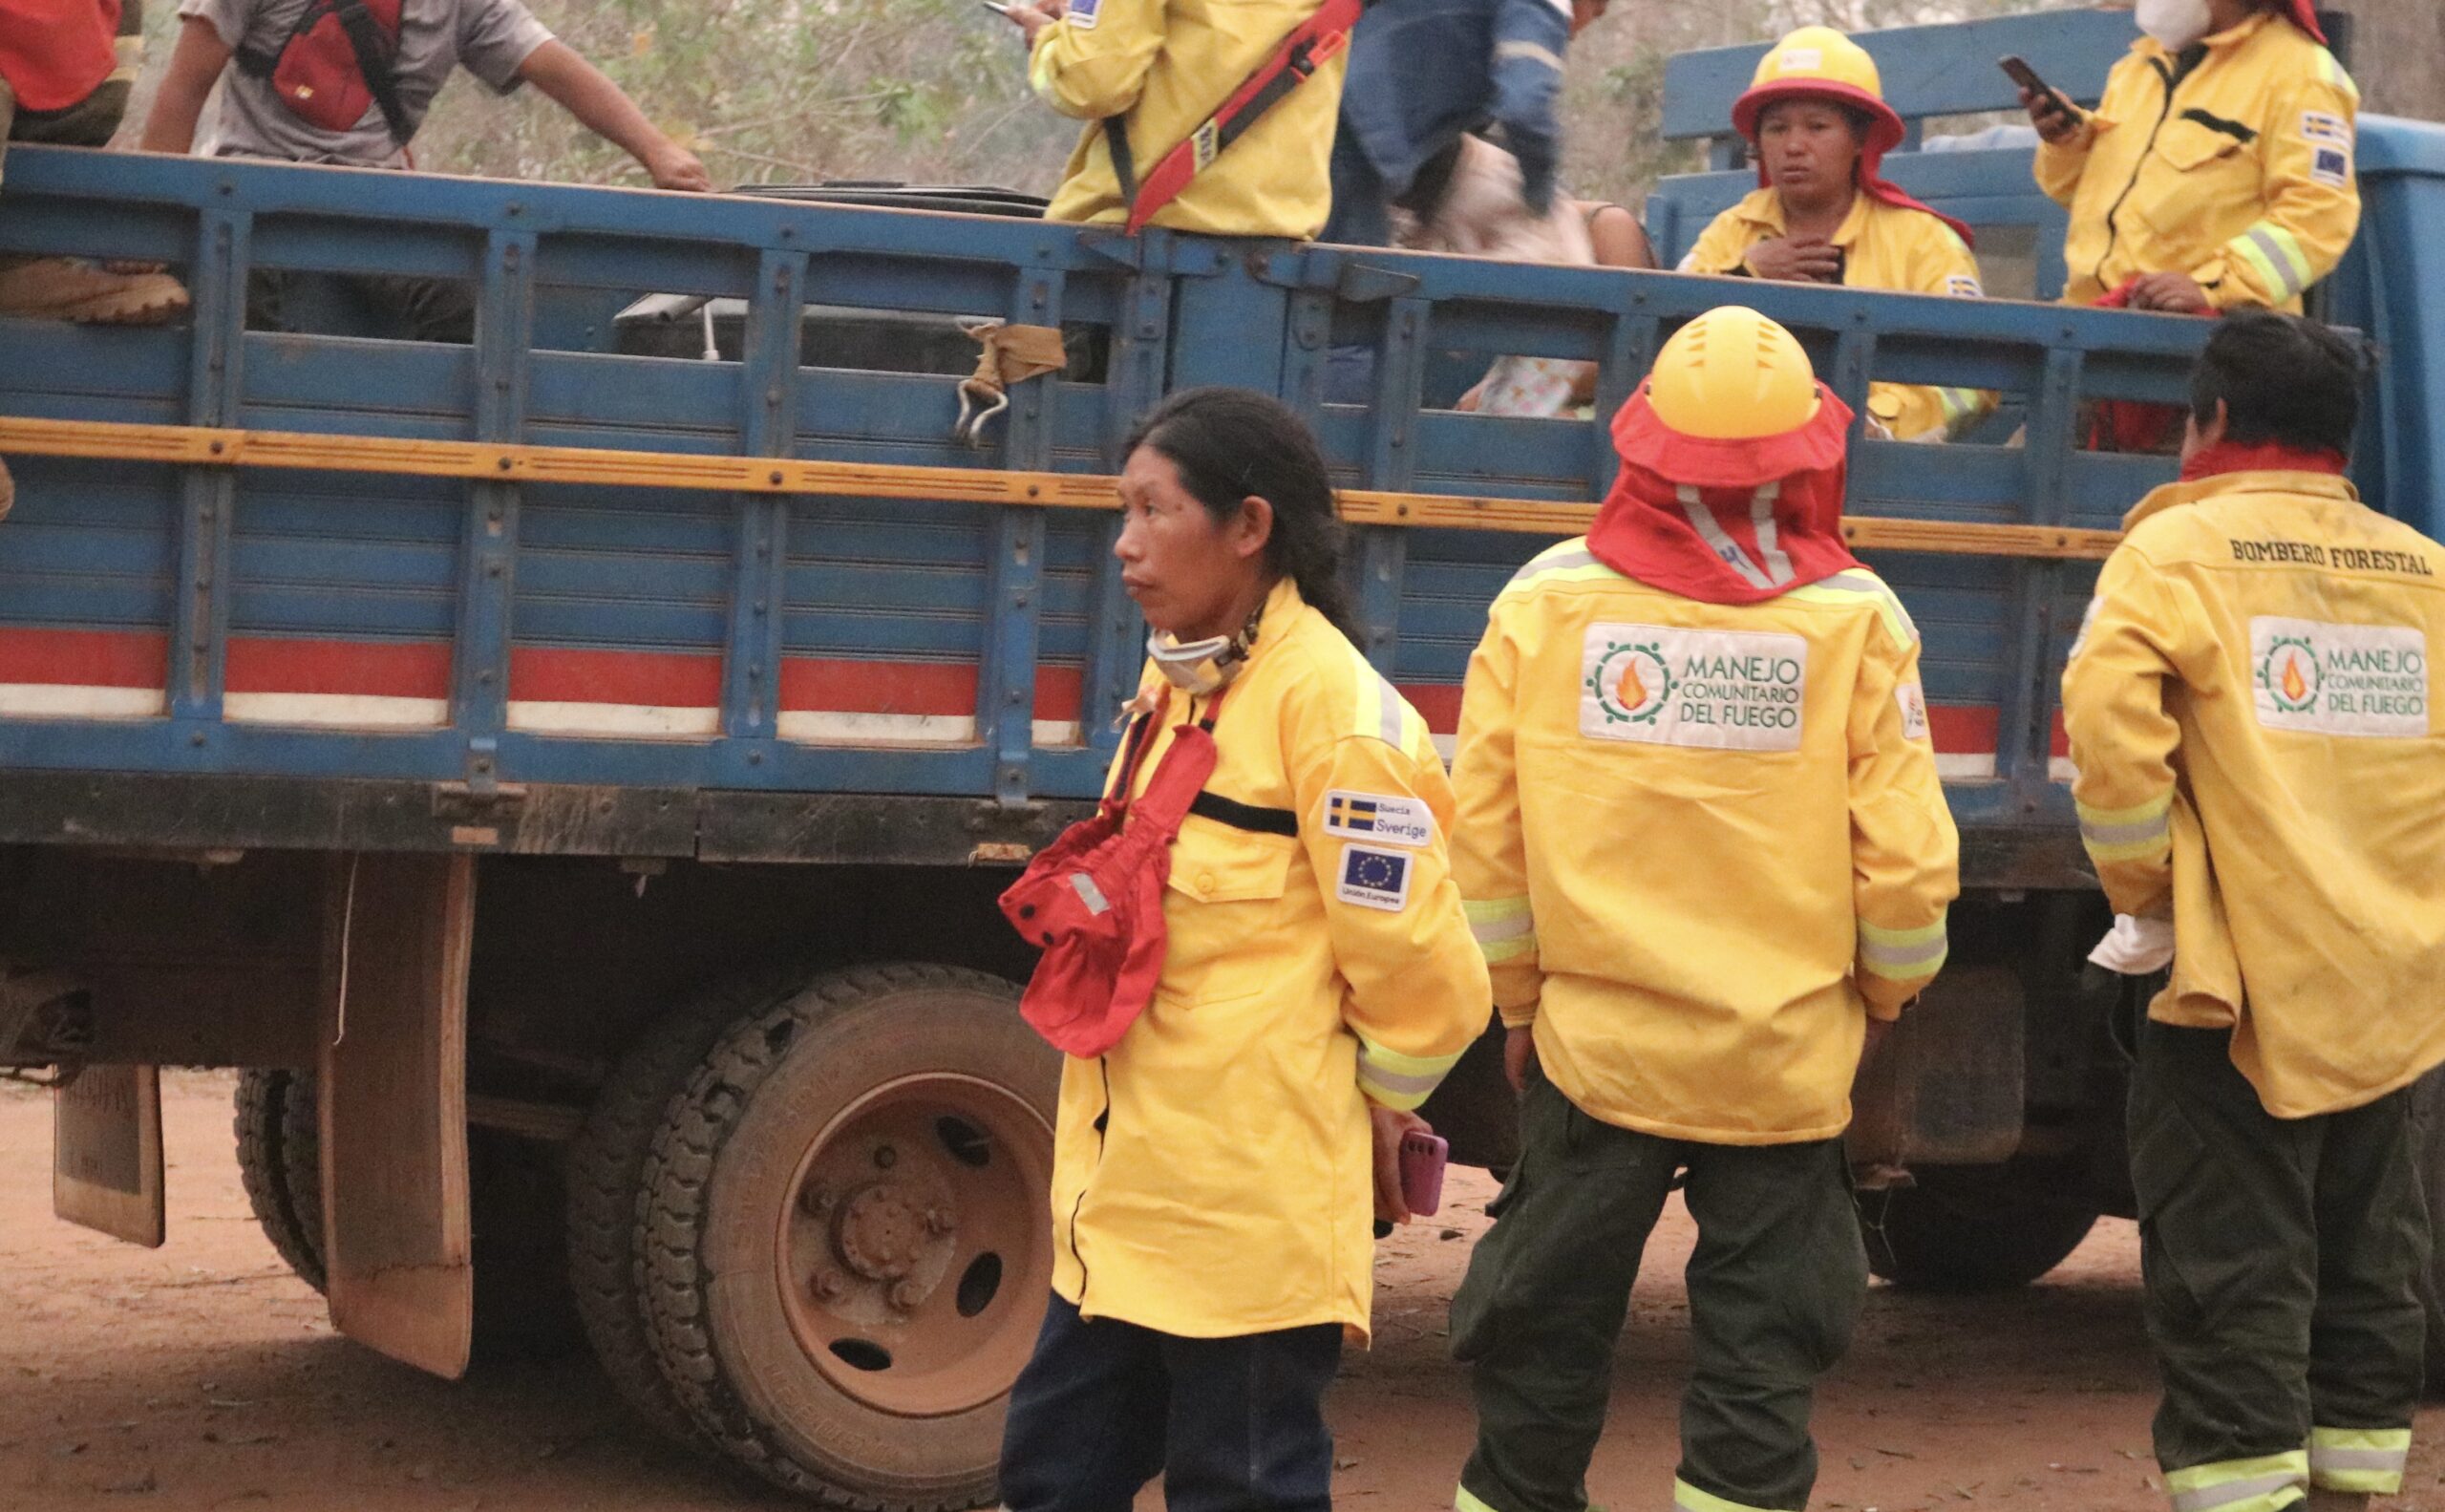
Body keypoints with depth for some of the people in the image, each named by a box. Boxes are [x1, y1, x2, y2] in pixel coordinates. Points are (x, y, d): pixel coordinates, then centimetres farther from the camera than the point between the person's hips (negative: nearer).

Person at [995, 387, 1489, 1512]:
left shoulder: (1330, 702, -15)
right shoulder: (1175, 680, 11)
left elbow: (1416, 961, -14)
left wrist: (1372, 1102, 1)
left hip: (1252, 1194, -9)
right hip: (1128, 1180, 9)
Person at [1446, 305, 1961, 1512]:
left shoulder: (1547, 601, -5)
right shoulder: (1853, 617, -8)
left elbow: (1484, 835, -3)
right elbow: (1904, 856, -7)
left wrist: (1519, 1003, 12)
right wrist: (1883, 993, 13)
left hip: (1591, 1043, 1)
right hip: (1788, 1053, -1)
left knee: (1545, 1334, 14)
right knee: (1760, 1349, 10)